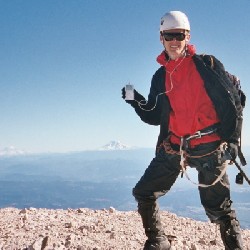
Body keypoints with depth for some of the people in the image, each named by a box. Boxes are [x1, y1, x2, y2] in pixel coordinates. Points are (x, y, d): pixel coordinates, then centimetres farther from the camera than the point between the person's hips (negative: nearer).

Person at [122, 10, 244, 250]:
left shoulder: (207, 65, -2)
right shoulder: (160, 77, 11)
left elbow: (232, 103, -3)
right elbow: (155, 117, 13)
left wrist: (231, 141, -8)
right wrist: (137, 101, -5)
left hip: (209, 148, -5)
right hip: (173, 148, 5)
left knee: (218, 209, -2)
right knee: (143, 193, 8)